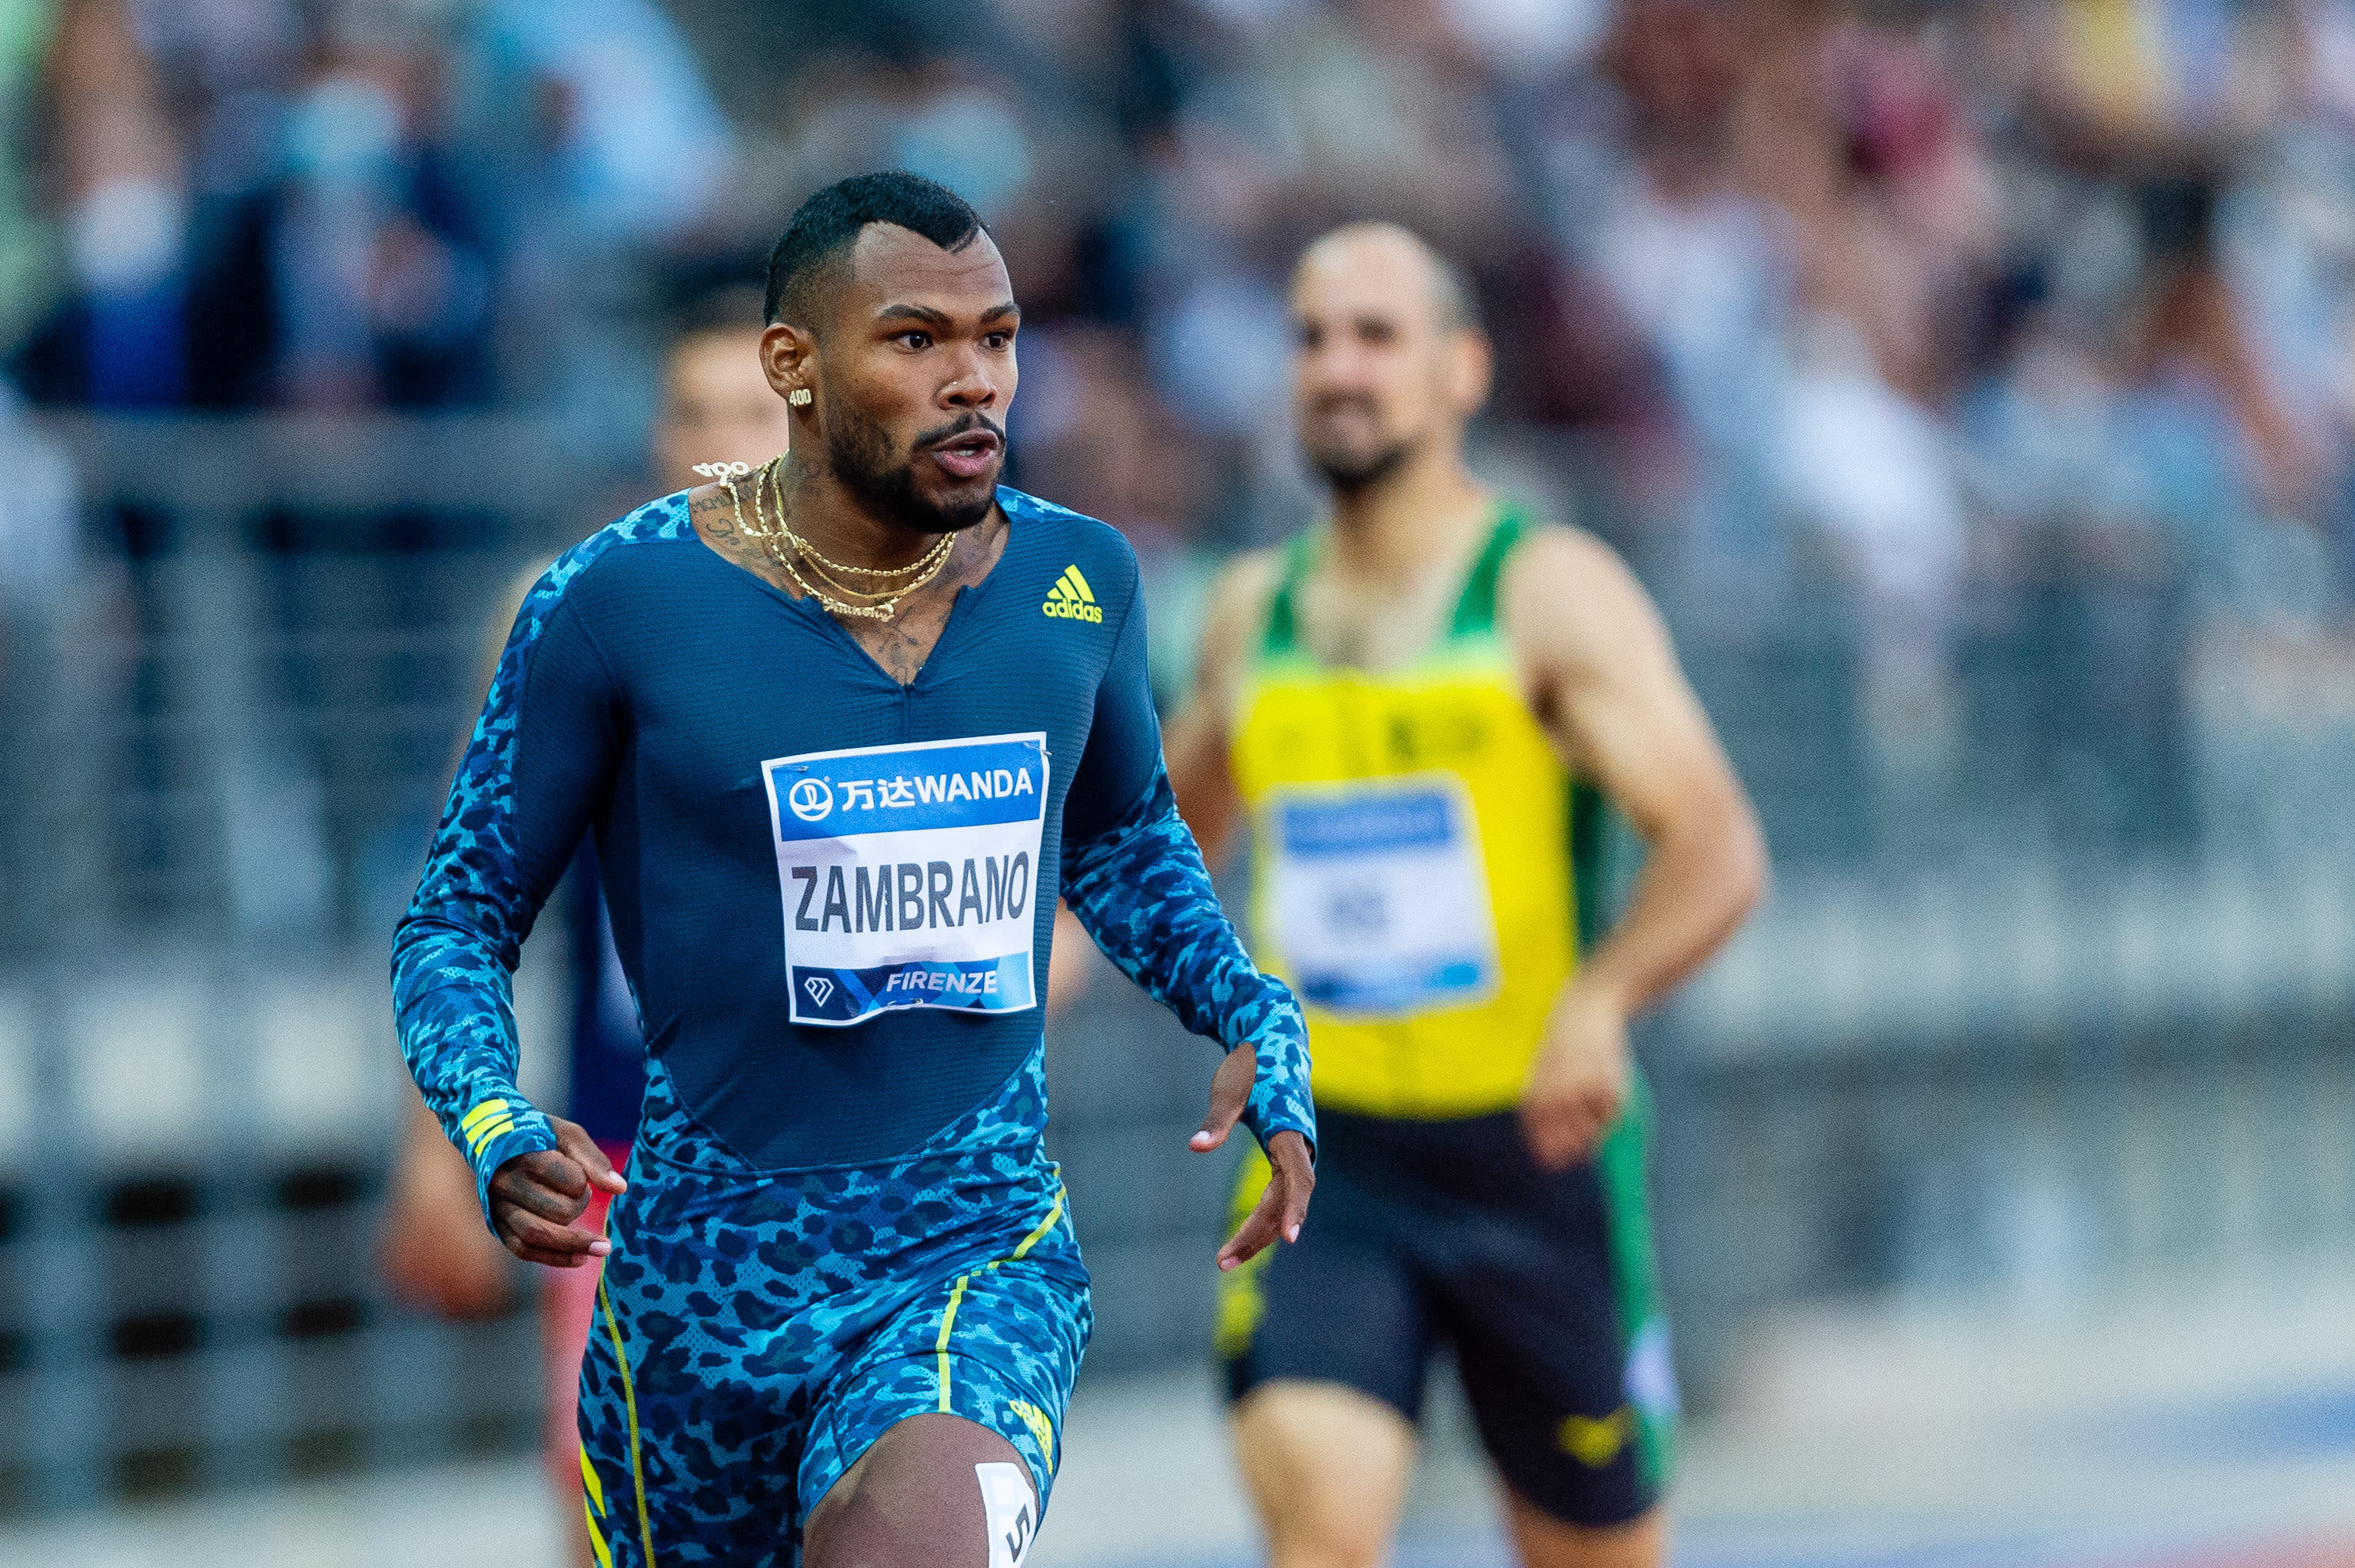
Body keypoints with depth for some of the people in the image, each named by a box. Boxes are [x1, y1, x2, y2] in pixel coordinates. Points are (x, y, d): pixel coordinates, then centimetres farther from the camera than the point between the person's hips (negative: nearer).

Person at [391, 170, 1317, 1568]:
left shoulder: (1074, 581, 2)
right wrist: (496, 1131, -20)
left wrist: (1263, 1026, 6)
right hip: (702, 1280, 0)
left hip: (983, 1256, 0)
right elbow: (459, 919, -1)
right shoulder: (624, 601, -9)